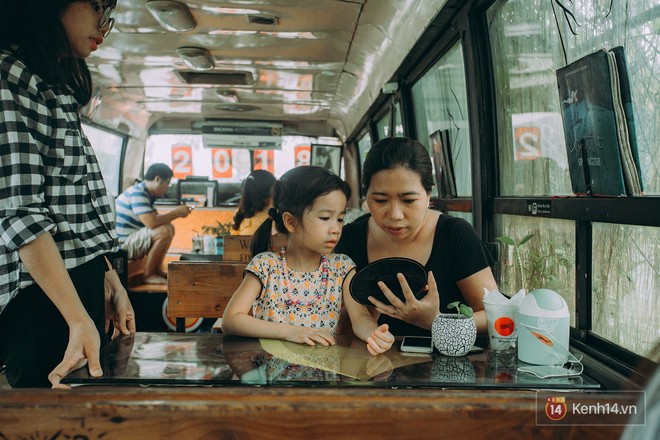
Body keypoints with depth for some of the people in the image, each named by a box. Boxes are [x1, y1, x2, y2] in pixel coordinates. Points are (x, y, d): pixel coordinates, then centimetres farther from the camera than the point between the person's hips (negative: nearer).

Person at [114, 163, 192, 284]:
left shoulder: (147, 194, 11)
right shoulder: (137, 193, -21)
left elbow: (156, 218, 15)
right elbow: (151, 222, -30)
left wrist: (176, 213, 0)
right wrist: (176, 213, -18)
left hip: (131, 240, 10)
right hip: (121, 245, -10)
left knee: (169, 228, 12)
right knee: (164, 232, -24)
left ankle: (157, 270, 10)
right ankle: (148, 275, -12)